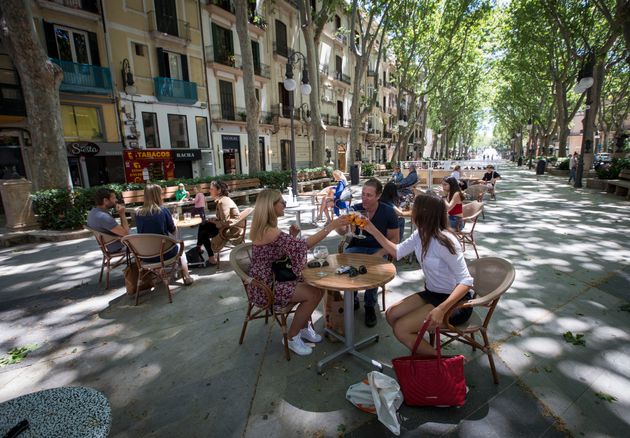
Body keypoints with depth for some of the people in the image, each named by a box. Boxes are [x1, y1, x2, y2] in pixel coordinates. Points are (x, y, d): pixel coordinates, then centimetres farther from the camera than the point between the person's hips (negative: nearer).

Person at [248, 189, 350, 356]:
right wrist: (332, 225, -23)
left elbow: (282, 251, 13)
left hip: (272, 280, 9)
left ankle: (303, 327, 22)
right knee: (313, 294, -15)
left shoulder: (264, 228, 6)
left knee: (317, 287, 2)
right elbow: (304, 244, -26)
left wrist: (292, 236, -5)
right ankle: (292, 338, 5)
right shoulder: (270, 232, -26)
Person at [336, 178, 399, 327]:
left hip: (378, 249, -1)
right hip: (356, 247, 2)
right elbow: (342, 231, -15)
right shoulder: (355, 209, -5)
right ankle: (352, 300, 0)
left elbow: (394, 239, -6)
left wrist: (379, 254, -20)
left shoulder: (388, 212, -8)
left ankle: (370, 306, -5)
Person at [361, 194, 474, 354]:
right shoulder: (420, 234, -2)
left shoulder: (443, 241, -27)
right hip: (432, 293, 8)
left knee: (401, 329, -16)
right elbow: (397, 252, 11)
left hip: (454, 301, -8)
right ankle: (422, 352, 19)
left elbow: (466, 281, -27)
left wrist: (442, 309, -39)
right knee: (391, 315, 2)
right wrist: (373, 230, 5)